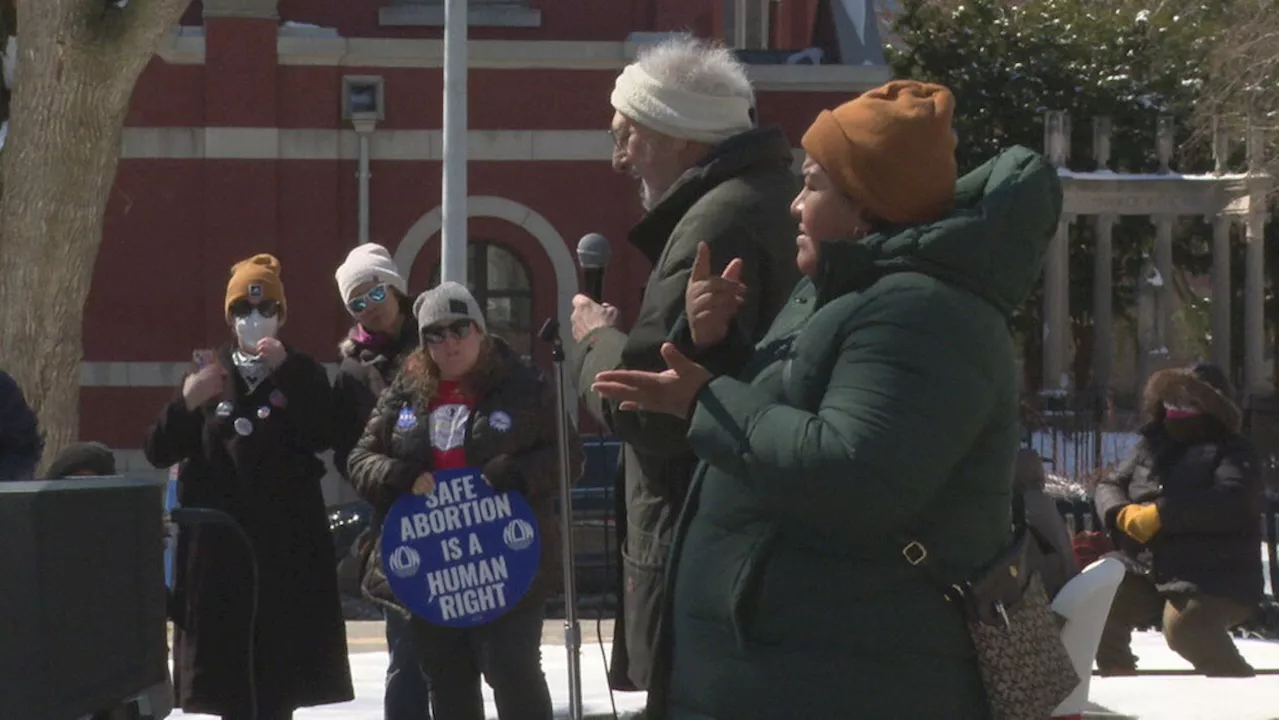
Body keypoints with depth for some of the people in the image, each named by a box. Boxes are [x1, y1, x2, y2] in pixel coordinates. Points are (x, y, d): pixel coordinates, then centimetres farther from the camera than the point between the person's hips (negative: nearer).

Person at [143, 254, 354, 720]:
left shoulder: (303, 374, 7)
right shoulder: (210, 373, 10)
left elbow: (322, 436, -11)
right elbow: (158, 453, 4)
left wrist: (285, 372, -15)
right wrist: (187, 402, -13)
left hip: (287, 538, -1)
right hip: (219, 537, 1)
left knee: (280, 664, 0)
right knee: (228, 662, 0)